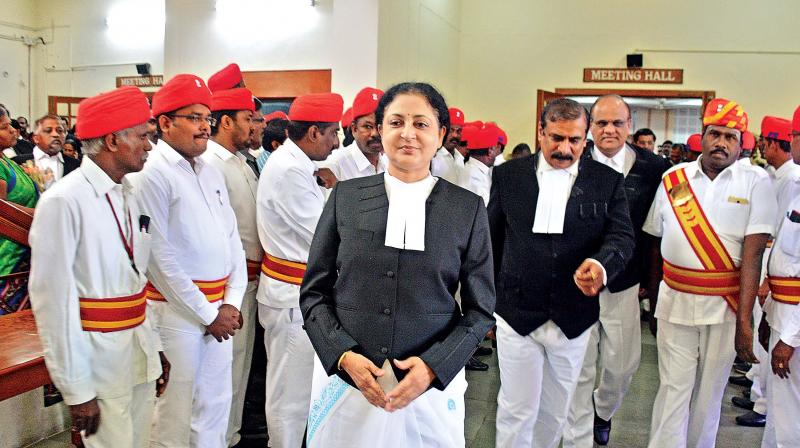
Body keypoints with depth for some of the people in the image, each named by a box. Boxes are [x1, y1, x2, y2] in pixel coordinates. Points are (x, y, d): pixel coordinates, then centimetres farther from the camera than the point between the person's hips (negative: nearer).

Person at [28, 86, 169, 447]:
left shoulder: (129, 196, 7)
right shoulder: (64, 202, -16)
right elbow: (53, 299, -16)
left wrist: (154, 346, 13)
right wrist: (76, 389, -13)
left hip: (140, 350, 7)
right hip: (97, 355, -7)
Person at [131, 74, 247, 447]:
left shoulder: (211, 174, 11)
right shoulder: (151, 173, -12)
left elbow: (233, 239, 12)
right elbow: (159, 257, -16)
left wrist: (231, 303, 0)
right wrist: (207, 314, -12)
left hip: (219, 311, 7)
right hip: (177, 311, -7)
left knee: (215, 406, 16)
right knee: (175, 415, 5)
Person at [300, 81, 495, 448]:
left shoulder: (468, 208, -1)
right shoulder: (345, 197, 0)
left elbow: (479, 310, 2)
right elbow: (313, 292, 3)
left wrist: (434, 366, -11)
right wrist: (344, 356, -9)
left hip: (433, 383, 0)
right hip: (345, 379, 1)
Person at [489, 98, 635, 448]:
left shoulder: (608, 182, -1)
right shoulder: (508, 175, -1)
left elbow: (622, 236, -6)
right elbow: (491, 239, 5)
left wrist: (601, 264, -30)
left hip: (574, 319, 1)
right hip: (516, 314, -1)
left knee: (555, 412, 18)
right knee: (516, 409, 8)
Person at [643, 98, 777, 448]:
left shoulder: (756, 183, -4)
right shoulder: (673, 178, 3)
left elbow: (753, 255, -11)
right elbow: (656, 241, 10)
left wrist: (744, 321, -16)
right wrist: (653, 293, 11)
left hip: (727, 304, -1)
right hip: (675, 301, 1)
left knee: (709, 392, 12)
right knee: (673, 389, 3)